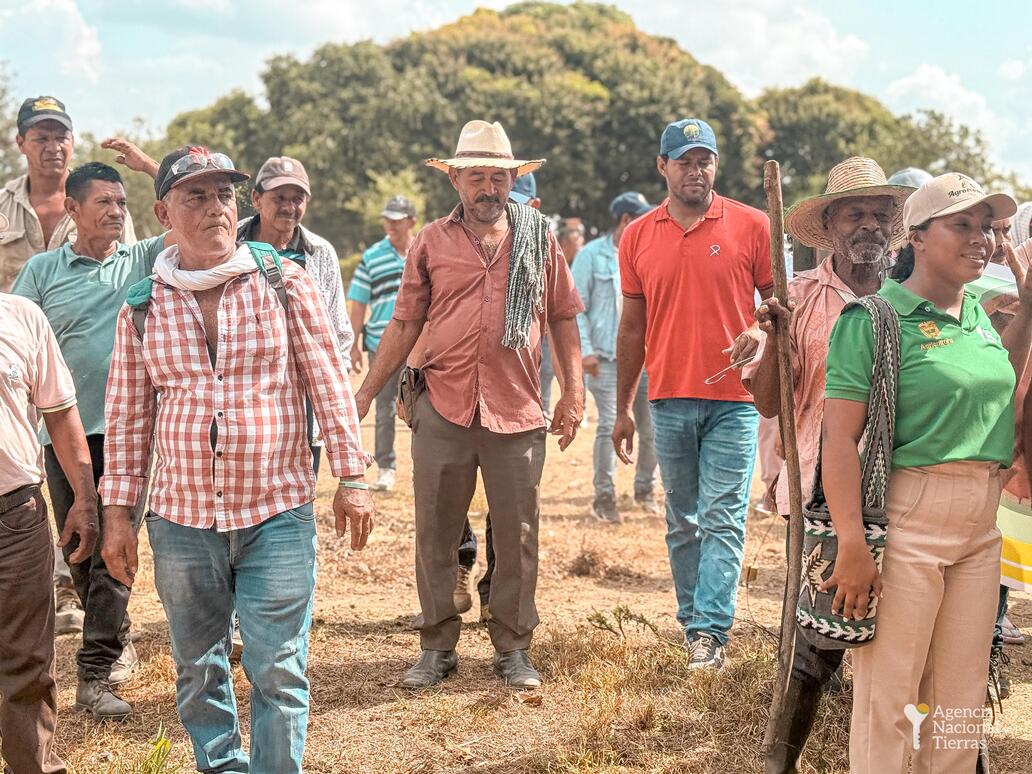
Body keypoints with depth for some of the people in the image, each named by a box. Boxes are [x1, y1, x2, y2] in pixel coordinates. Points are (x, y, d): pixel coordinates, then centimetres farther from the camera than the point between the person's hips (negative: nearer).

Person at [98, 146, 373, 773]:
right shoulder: (142, 306, 3)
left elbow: (330, 384, 0)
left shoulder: (284, 283, -2)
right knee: (198, 671, 14)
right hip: (181, 518, 2)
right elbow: (128, 417, 8)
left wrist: (352, 477, -3)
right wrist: (118, 511, 5)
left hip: (277, 515, -2)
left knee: (278, 673, 1)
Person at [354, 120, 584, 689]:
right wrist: (366, 393, 6)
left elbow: (563, 317, 11)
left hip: (516, 412, 0)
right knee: (435, 535, 6)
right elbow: (404, 325, 9)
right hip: (442, 411, 0)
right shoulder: (431, 243, 6)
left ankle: (513, 650, 18)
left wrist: (573, 390, 3)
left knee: (517, 537, 5)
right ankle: (437, 648, 18)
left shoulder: (539, 240, 7)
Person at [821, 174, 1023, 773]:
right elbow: (840, 437, -16)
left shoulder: (977, 312, 12)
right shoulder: (872, 318, -10)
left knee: (962, 700, 14)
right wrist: (853, 545, -22)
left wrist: (1028, 307, 20)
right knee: (890, 696, 0)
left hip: (981, 528, 7)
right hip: (906, 524, -7)